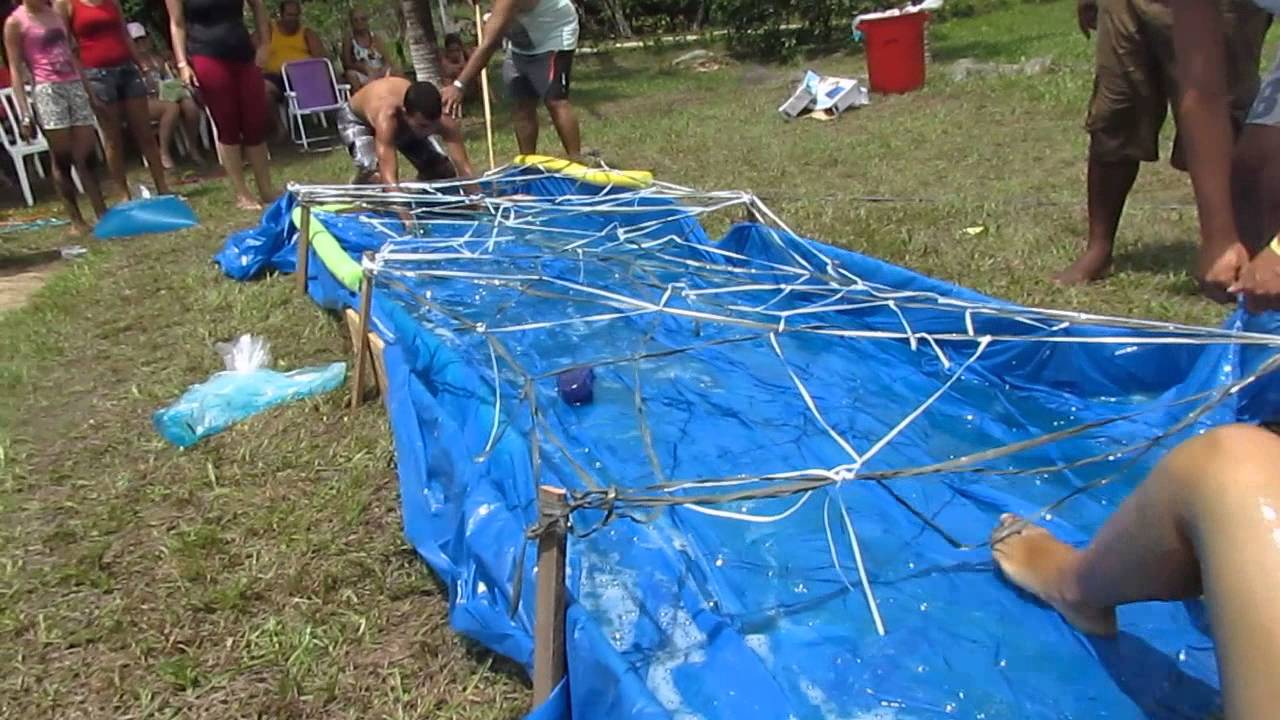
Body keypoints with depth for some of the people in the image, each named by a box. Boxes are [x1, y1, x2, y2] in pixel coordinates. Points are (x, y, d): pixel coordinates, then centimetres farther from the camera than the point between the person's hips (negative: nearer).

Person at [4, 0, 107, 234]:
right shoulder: (15, 22, -1)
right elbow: (16, 70, -3)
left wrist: (90, 90, 19)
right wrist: (24, 114, -9)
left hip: (75, 86, 5)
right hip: (46, 91, -5)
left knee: (86, 156, 2)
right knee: (62, 160, -3)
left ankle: (102, 214, 3)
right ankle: (76, 220, 4)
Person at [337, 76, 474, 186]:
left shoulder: (444, 122, -38)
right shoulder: (386, 118, -50)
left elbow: (464, 169, -38)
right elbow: (389, 176, -58)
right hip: (356, 119, -5)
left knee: (445, 171, -7)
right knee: (374, 173, -33)